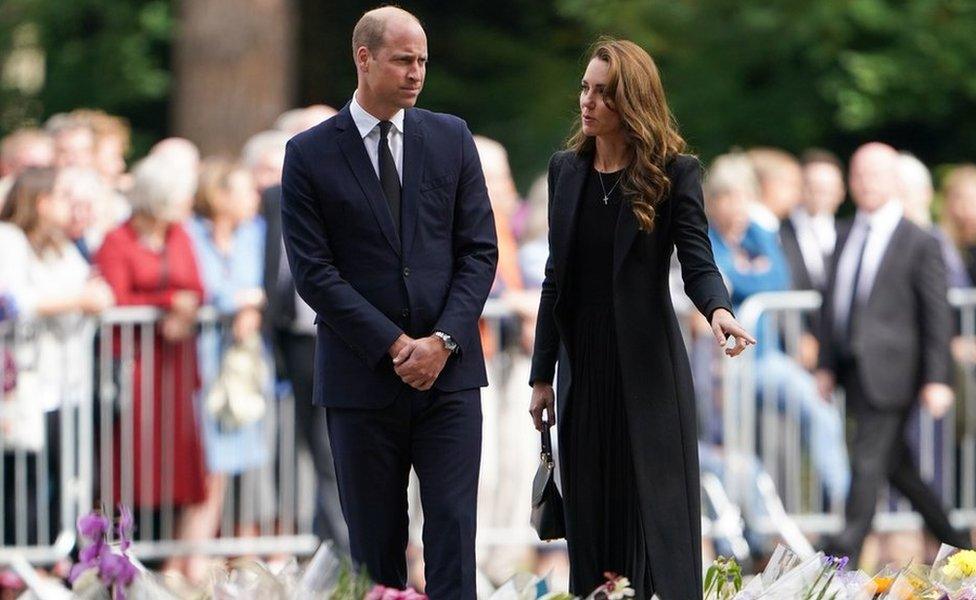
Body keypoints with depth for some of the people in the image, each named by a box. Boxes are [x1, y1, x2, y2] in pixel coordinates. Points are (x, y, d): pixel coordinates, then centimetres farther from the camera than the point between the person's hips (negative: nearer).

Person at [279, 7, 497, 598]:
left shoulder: (451, 138, 7)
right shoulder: (309, 154, -1)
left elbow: (480, 251, 5)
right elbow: (314, 271, -6)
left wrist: (443, 340, -9)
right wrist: (395, 346, -12)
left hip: (449, 371, 1)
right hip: (363, 375, -1)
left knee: (453, 526, -5)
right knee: (375, 539, 4)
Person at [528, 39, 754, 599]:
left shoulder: (675, 172, -5)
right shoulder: (567, 169, 9)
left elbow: (698, 261, -13)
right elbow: (556, 279, 12)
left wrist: (719, 310, -36)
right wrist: (542, 375, 11)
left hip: (648, 365, -4)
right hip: (582, 362, 4)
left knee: (657, 515, -4)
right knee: (591, 519, 5)